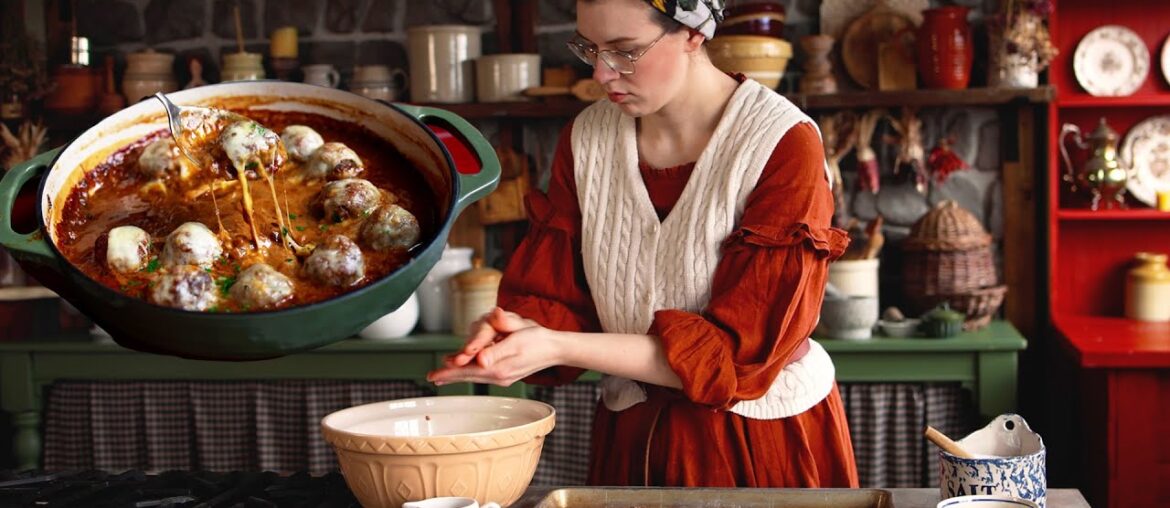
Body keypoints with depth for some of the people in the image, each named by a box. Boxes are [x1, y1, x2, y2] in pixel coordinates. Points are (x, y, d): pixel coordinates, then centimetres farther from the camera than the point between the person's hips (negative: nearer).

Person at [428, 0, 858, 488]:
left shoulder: (783, 145, -20)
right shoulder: (586, 140, -3)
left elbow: (740, 350, -24)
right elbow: (549, 298, -3)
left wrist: (558, 347, -32)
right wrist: (512, 331, -28)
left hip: (763, 447, -4)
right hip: (628, 442, 5)